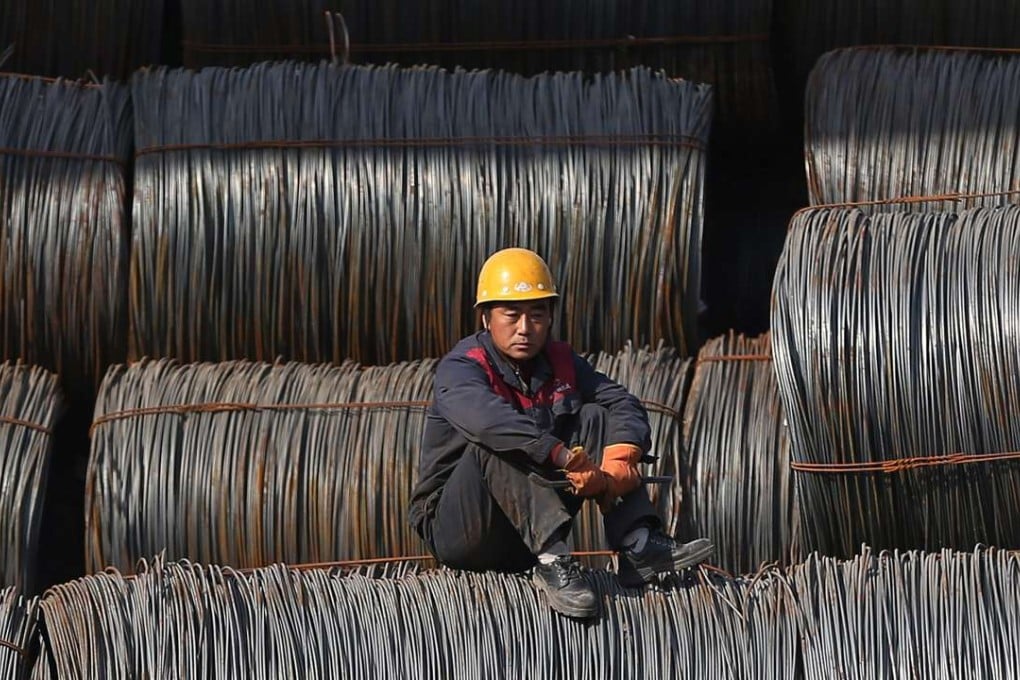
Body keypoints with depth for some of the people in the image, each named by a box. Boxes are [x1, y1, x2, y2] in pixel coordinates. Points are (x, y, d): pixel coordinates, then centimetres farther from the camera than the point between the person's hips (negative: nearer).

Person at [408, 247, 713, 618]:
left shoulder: (560, 363, 6)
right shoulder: (460, 369, -15)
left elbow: (623, 405, -5)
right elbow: (485, 417, -38)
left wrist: (618, 466, -26)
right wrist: (563, 455, -48)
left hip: (533, 528, 6)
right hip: (455, 529, -6)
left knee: (594, 417, -4)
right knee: (495, 445, -31)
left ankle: (639, 545, -20)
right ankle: (552, 560, -45)